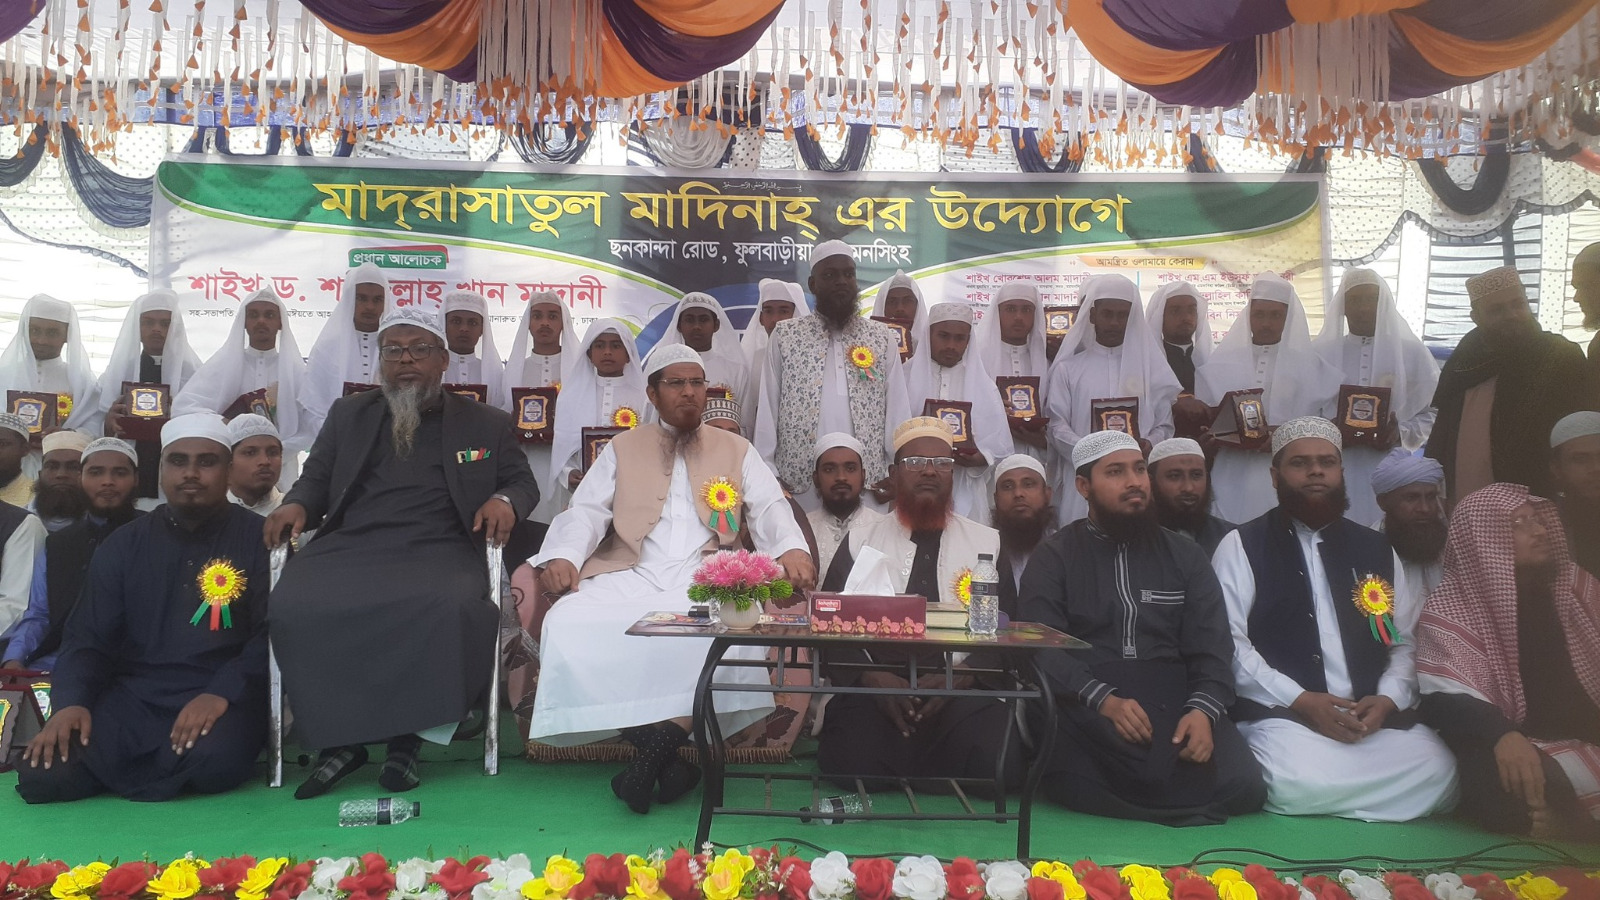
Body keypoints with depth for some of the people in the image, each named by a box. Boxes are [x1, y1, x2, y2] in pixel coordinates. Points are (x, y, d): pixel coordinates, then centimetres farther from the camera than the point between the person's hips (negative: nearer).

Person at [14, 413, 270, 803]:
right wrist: (71, 702, -11)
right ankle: (177, 768, -1)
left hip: (221, 696, -2)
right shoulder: (122, 545, 11)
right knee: (42, 775, -22)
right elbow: (88, 637, 9)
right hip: (134, 696, 3)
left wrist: (222, 693, -23)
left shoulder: (259, 538, -1)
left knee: (213, 759, -35)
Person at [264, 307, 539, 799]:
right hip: (349, 546, 2)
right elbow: (315, 478, 22)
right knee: (293, 604, -29)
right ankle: (339, 740, -13)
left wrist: (505, 500, -7)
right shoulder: (347, 414, 24)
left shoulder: (485, 423, 17)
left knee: (448, 606, -36)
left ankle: (407, 739, -18)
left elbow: (523, 481, 17)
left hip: (438, 550, -2)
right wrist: (297, 504, -1)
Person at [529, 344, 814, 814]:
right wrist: (562, 555, -10)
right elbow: (587, 510, 11)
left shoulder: (736, 450, 20)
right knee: (570, 624, -28)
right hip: (630, 575, 1)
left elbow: (770, 508, 9)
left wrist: (791, 548, -14)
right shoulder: (622, 448, 21)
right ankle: (648, 738, -23)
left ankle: (668, 735, -25)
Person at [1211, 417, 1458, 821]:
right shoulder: (1242, 546, 2)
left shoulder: (1377, 550, 18)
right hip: (1280, 715, -4)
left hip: (1374, 716, 5)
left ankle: (1332, 809, 2)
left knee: (1436, 772, -23)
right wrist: (1299, 700, -16)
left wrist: (1389, 698, -5)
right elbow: (1229, 644, -6)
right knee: (1304, 784, -33)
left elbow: (1404, 642, 15)